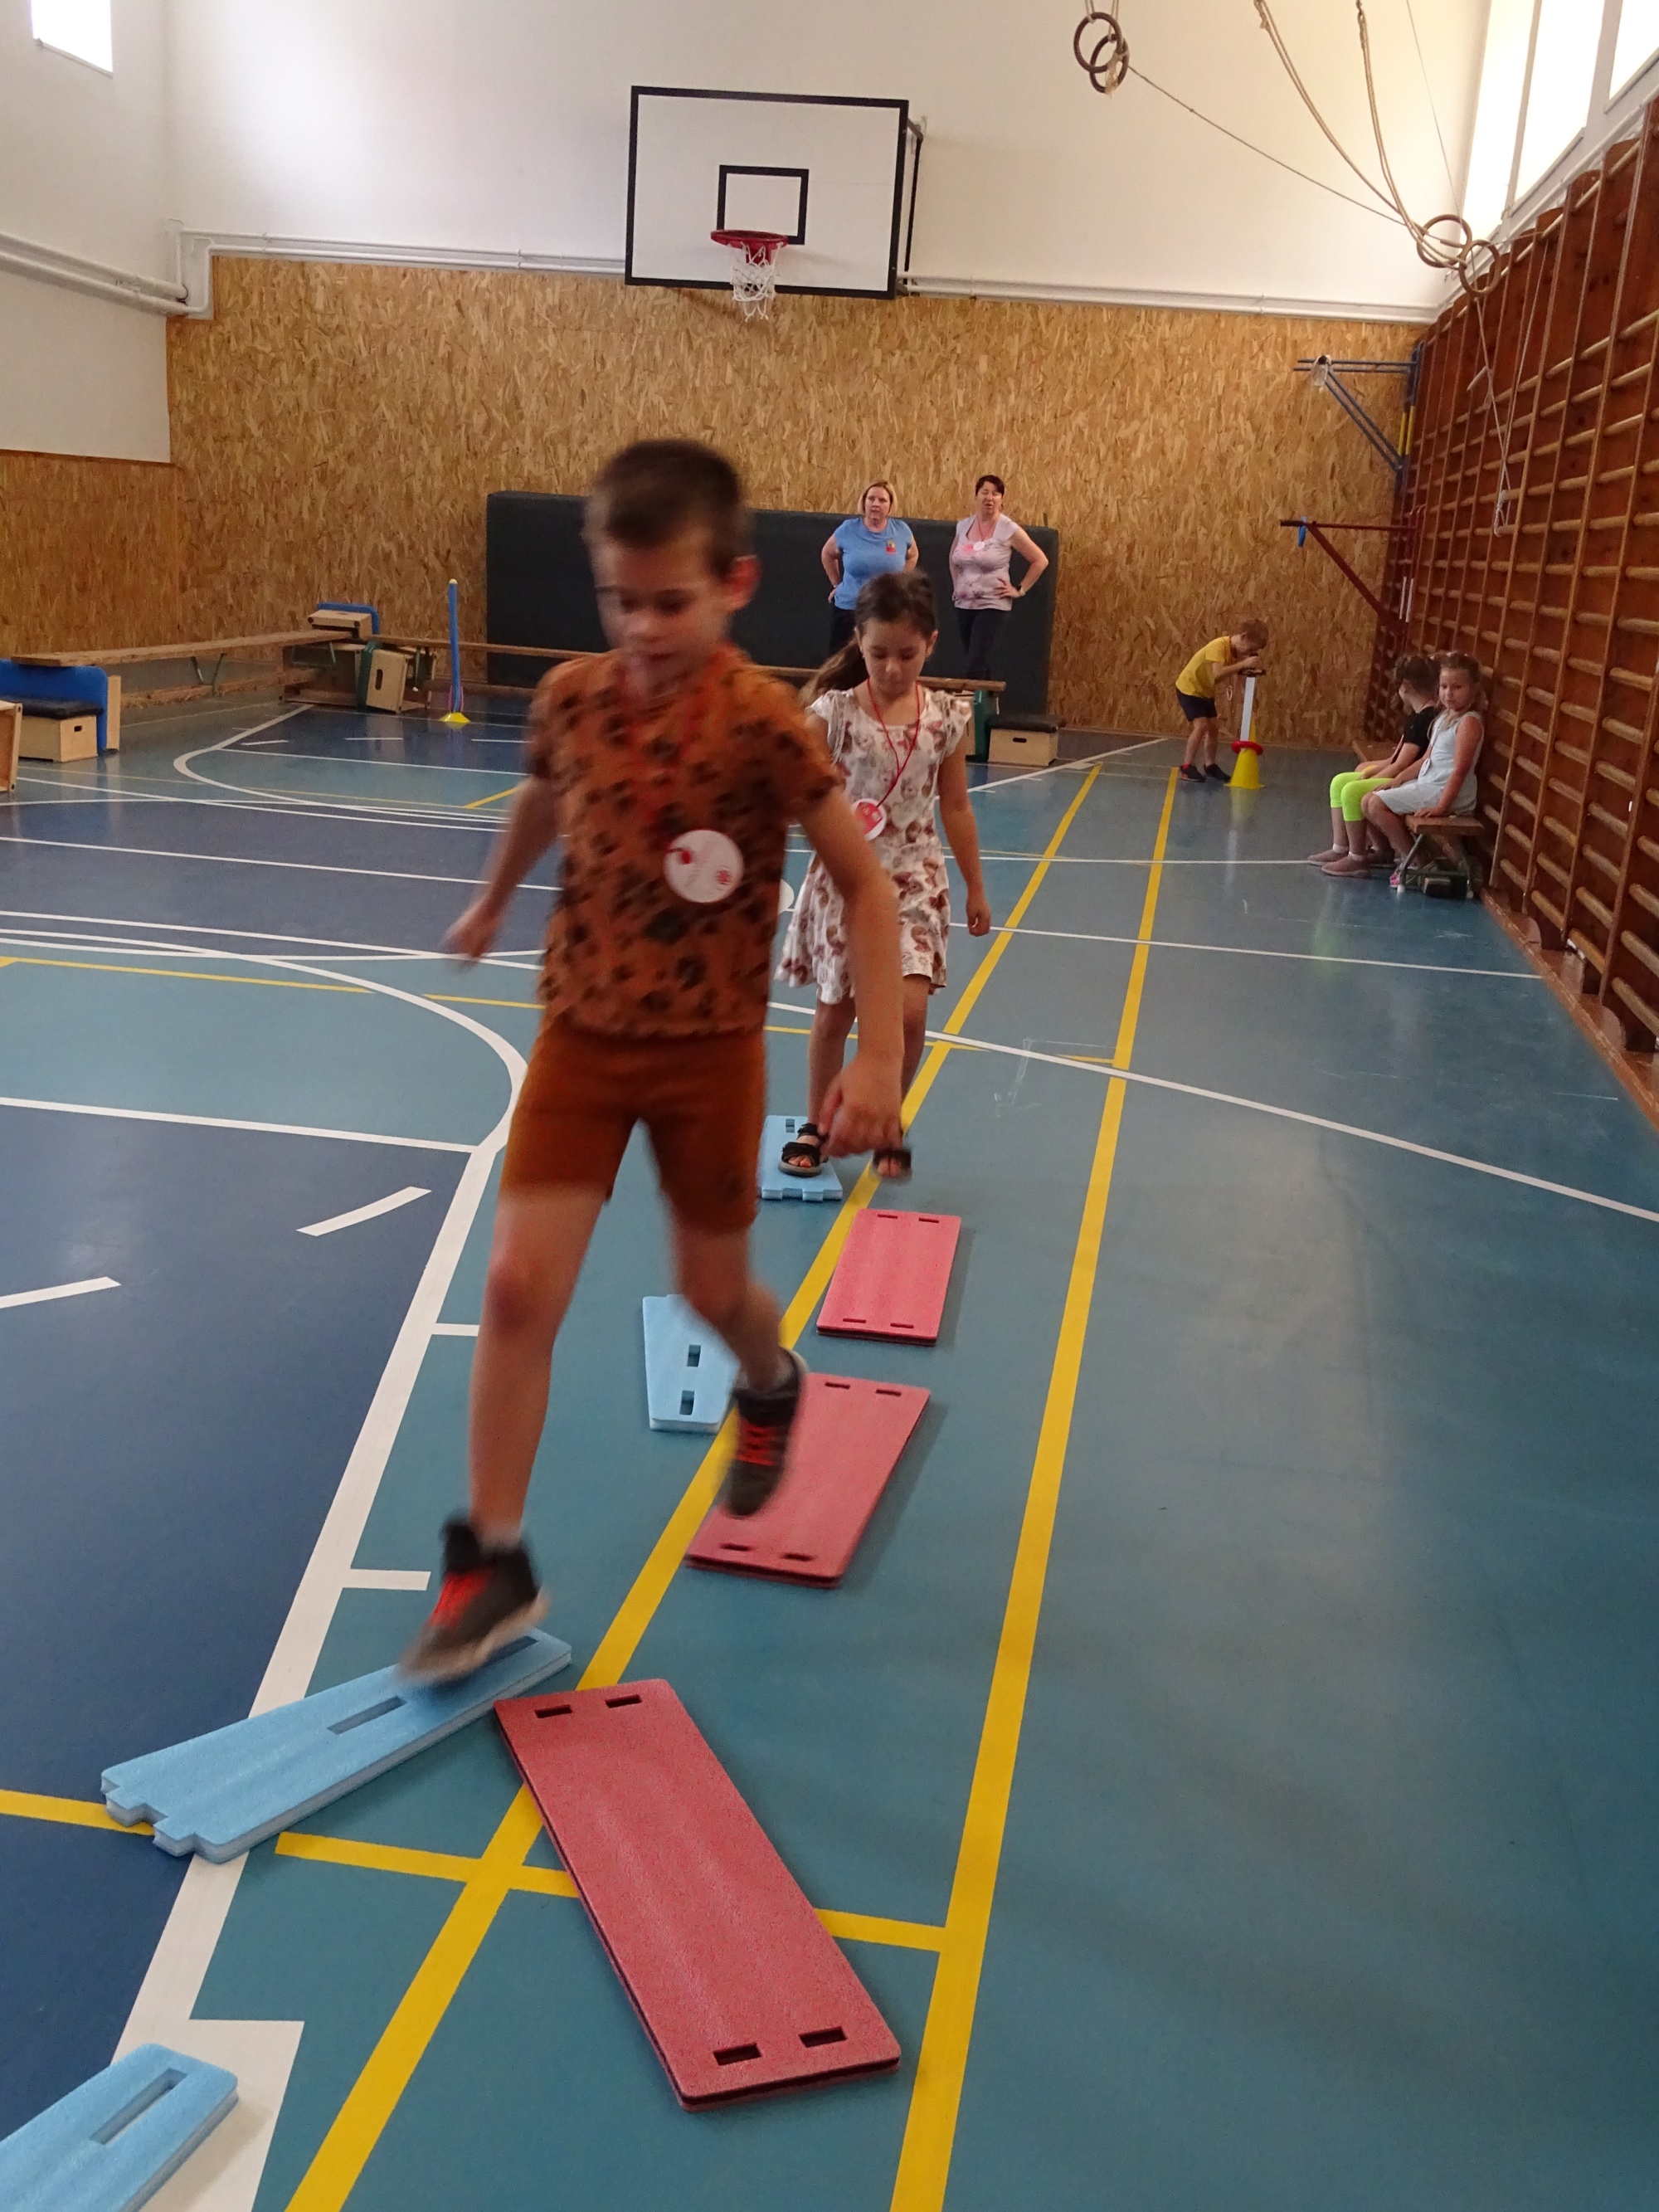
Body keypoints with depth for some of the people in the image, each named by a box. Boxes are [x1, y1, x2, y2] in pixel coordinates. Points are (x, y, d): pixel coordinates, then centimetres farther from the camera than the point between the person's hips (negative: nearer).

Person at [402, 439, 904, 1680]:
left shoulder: (763, 724, -19)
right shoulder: (572, 699, -6)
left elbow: (866, 887, -14)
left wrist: (878, 1059, -21)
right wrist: (495, 900, 34)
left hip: (709, 1050, -3)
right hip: (582, 1034, 3)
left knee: (713, 1289, 12)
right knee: (519, 1287, -6)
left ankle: (771, 1390, 50)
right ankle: (493, 1564, 6)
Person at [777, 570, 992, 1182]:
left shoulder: (947, 716, -1)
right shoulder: (835, 711, -8)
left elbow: (956, 807, 8)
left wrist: (975, 888, 12)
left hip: (915, 880, 1)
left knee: (909, 1011, -10)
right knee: (835, 1011, 9)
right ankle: (817, 1123, 29)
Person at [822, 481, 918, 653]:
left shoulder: (902, 530, -2)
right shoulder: (848, 529, -4)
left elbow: (912, 555, 19)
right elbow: (827, 554, 15)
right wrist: (837, 584, 9)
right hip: (848, 609, 0)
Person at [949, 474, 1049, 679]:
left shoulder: (1009, 530, -9)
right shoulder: (963, 526, 5)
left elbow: (1040, 561, -5)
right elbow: (953, 559, 25)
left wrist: (1019, 590, -6)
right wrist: (956, 586, 15)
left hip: (993, 606, -5)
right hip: (964, 605, 5)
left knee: (975, 668, -13)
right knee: (980, 667, 12)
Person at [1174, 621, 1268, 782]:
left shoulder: (1235, 650, -2)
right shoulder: (1219, 646, -29)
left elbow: (1235, 672, -4)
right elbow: (1218, 673, -42)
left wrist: (1249, 670, -23)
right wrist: (1244, 663, -40)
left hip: (1206, 691, 9)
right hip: (1189, 688, -9)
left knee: (1213, 728, 9)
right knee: (1201, 726, -18)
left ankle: (1210, 766, 23)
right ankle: (1187, 767, -12)